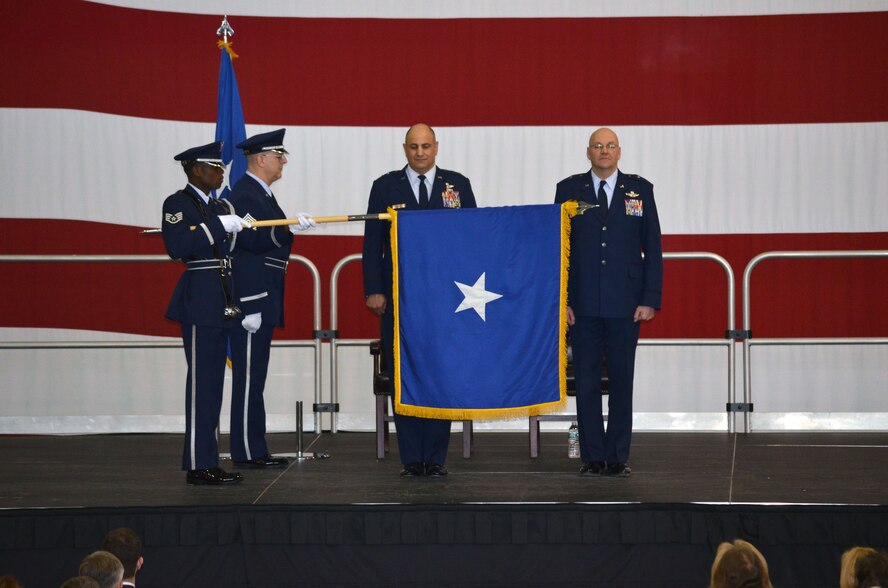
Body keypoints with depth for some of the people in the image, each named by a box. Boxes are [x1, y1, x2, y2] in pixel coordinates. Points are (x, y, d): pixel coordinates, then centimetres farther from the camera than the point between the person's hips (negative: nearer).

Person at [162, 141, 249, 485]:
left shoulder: (221, 208, 19)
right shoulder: (178, 203, -6)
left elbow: (235, 254, 21)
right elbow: (176, 247, -21)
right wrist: (218, 226, -20)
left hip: (221, 304, 9)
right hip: (198, 302, -9)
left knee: (213, 384, 10)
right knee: (201, 383, -9)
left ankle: (206, 461, 14)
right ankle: (199, 465, -8)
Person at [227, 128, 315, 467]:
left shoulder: (260, 193, 19)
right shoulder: (245, 194, -13)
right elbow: (253, 239, -23)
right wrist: (288, 229, -30)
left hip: (263, 298, 11)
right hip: (252, 297, -11)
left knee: (254, 376, 11)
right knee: (249, 375, -7)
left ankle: (253, 449, 14)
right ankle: (248, 452, -5)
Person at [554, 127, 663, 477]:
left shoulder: (639, 190, 7)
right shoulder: (569, 190, 6)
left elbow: (653, 248, 6)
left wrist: (650, 300, -2)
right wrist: (560, 299, -3)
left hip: (625, 304, 0)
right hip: (583, 304, 0)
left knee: (622, 382, 3)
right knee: (586, 382, 2)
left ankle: (618, 457, 8)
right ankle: (592, 457, 7)